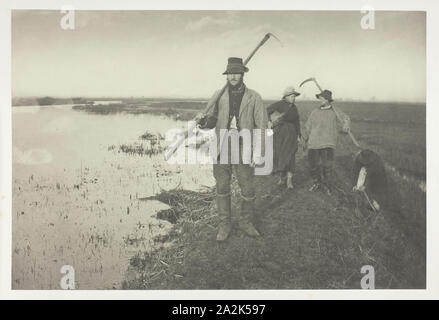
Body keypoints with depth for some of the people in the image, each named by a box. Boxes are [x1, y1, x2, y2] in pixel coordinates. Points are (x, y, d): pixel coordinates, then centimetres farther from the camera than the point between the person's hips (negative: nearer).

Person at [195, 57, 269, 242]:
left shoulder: (254, 98, -1)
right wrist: (203, 120, -16)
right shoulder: (219, 96, 4)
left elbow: (262, 127, -2)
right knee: (222, 188, 8)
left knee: (248, 190, 5)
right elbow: (212, 121, 8)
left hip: (244, 150, -1)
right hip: (222, 149, 1)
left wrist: (259, 153, -9)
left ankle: (246, 222, 27)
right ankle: (224, 224, 23)